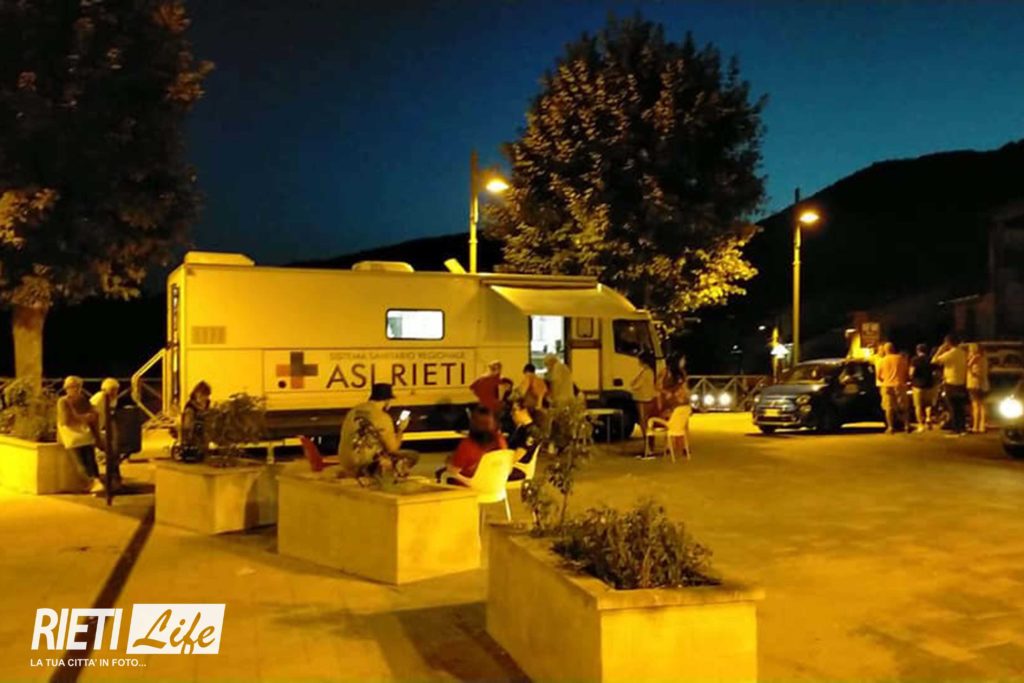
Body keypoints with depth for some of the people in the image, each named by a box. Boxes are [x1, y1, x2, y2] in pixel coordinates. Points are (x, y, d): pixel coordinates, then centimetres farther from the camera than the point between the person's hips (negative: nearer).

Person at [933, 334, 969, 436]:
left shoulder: (950, 353, -17)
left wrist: (940, 349, -6)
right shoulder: (963, 353, 7)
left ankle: (956, 430, 0)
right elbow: (965, 367, 12)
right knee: (961, 407, 14)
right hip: (961, 383, 7)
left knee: (953, 408, -2)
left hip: (951, 384, -7)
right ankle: (962, 428, 18)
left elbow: (934, 361, -15)